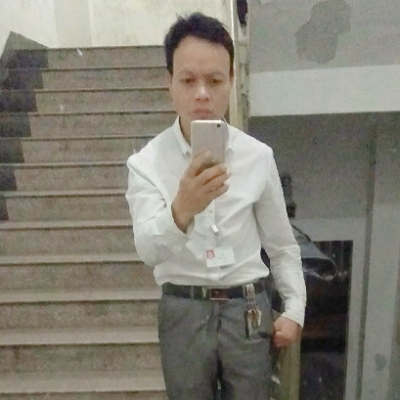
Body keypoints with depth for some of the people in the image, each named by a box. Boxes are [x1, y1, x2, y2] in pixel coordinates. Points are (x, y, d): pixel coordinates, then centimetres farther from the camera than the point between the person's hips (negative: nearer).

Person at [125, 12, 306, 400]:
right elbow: (148, 249, -24)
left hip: (247, 309, 1)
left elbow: (281, 244, 5)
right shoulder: (145, 163, -10)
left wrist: (295, 308, 3)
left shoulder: (258, 156, -6)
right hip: (183, 312, 0)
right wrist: (181, 210, -42)